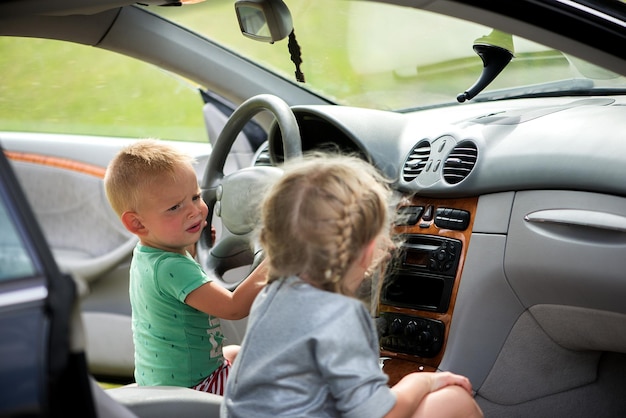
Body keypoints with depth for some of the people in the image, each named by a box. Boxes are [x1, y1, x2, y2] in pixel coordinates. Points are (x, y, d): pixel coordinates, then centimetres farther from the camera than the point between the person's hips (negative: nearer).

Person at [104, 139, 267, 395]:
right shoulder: (171, 268, -29)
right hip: (188, 389, -10)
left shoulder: (146, 256, 3)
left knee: (236, 353, 33)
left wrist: (191, 243, 13)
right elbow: (233, 308, -34)